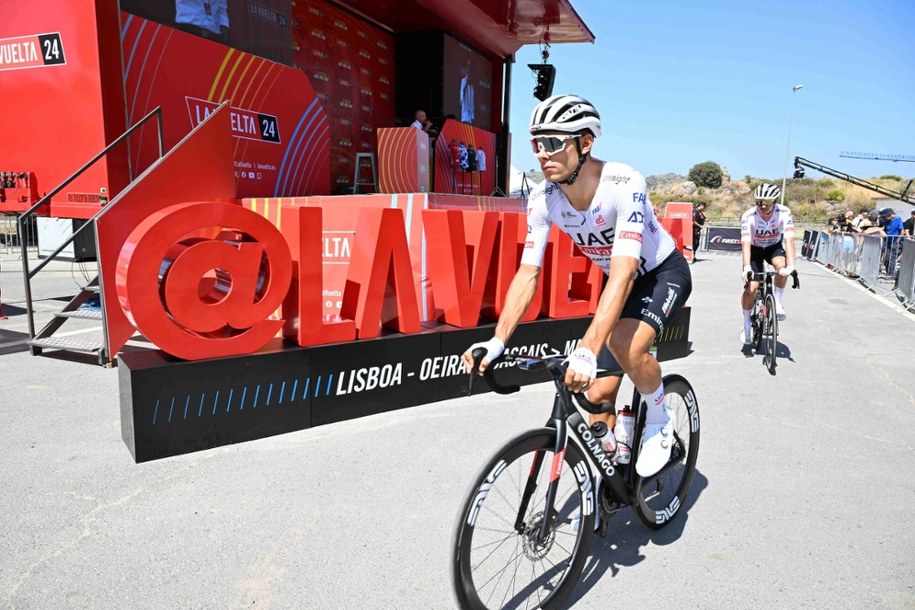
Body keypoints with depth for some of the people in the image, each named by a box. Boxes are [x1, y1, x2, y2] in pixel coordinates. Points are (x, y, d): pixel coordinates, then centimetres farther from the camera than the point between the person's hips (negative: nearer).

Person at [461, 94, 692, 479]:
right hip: (619, 281, 5)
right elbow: (528, 273, -20)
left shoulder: (624, 185, -34)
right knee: (598, 394, 0)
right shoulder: (543, 198, -19)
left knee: (625, 346, -34)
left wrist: (587, 350, -54)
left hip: (664, 273, -5)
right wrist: (497, 340, -33)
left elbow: (624, 272, -43)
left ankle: (660, 420, -2)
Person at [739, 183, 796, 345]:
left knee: (782, 266, -34)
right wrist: (746, 268, -50)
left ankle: (777, 301, -9)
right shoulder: (748, 216, -29)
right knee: (751, 288, -14)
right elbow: (746, 243, -36)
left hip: (774, 246, 1)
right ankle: (747, 325, 5)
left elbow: (789, 240, -34)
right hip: (755, 249, -1)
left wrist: (791, 266, -47)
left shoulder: (784, 213, -26)